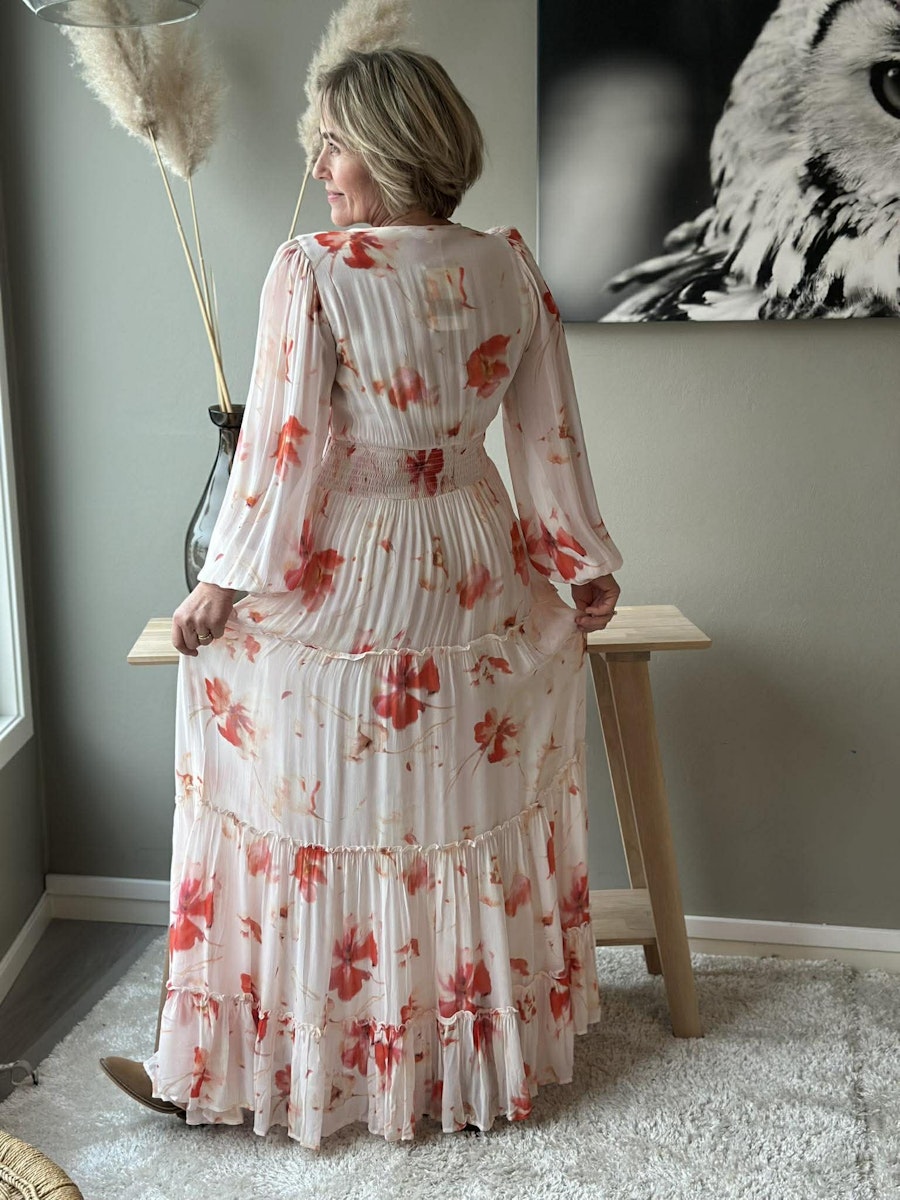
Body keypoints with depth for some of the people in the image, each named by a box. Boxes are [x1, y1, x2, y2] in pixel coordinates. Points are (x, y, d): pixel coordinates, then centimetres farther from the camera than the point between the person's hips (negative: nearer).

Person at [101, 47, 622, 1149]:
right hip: (477, 586, 5)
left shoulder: (312, 271, -15)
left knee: (317, 827, 8)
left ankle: (271, 1060, 23)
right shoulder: (511, 268, -1)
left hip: (342, 585, -5)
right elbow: (549, 438, 4)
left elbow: (283, 448, -15)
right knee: (473, 819, 18)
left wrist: (222, 584, -4)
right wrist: (584, 564, 15)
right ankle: (487, 1047, 35)